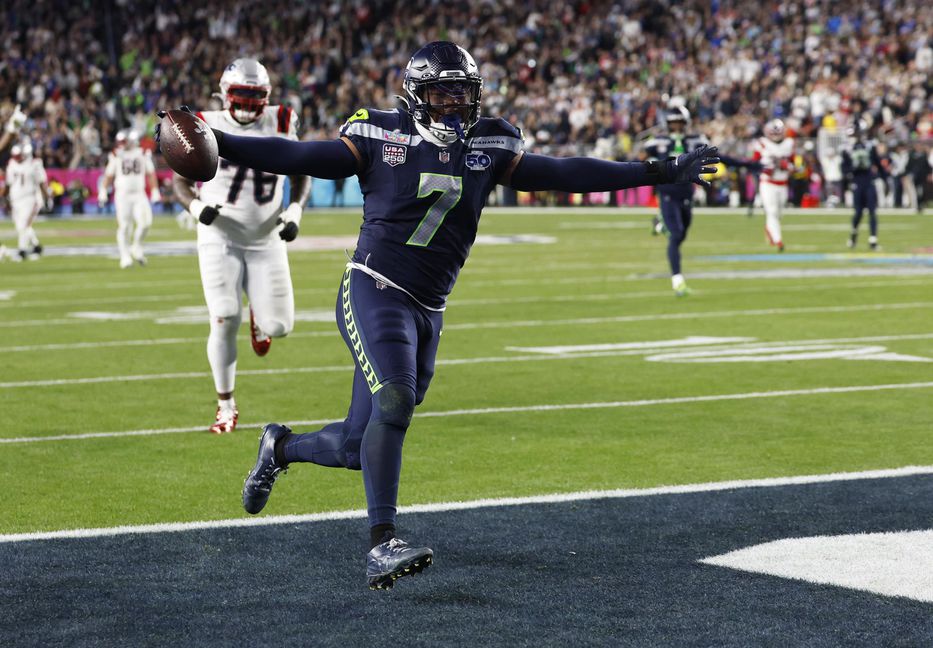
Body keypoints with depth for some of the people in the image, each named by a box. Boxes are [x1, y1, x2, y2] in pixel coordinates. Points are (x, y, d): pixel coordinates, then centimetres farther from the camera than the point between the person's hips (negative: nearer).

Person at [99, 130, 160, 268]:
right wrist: (103, 192, 2)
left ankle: (136, 248, 10)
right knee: (123, 226, -5)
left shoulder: (143, 154, 4)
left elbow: (151, 174, 9)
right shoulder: (116, 155, 3)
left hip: (139, 194, 1)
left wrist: (155, 192, 4)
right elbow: (109, 175, 8)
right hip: (122, 195, -1)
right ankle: (125, 256, 4)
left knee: (145, 222, -14)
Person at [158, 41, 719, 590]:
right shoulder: (383, 139, -2)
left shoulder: (488, 148, 9)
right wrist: (216, 145, -16)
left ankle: (281, 447, 36)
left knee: (358, 446, 5)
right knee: (394, 403, -26)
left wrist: (663, 173, 12)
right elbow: (298, 158, -5)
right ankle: (382, 545, -22)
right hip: (374, 291, -4)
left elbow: (564, 174, 12)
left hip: (428, 313, 5)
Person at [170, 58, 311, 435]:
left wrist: (295, 211, -5)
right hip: (220, 240, -2)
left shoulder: (280, 125, -2)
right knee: (224, 322, -12)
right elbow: (181, 180, 0)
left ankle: (260, 318, 37)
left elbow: (301, 173, 11)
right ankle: (226, 406, 6)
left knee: (278, 328, -4)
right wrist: (196, 207, -21)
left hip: (266, 242, 2)